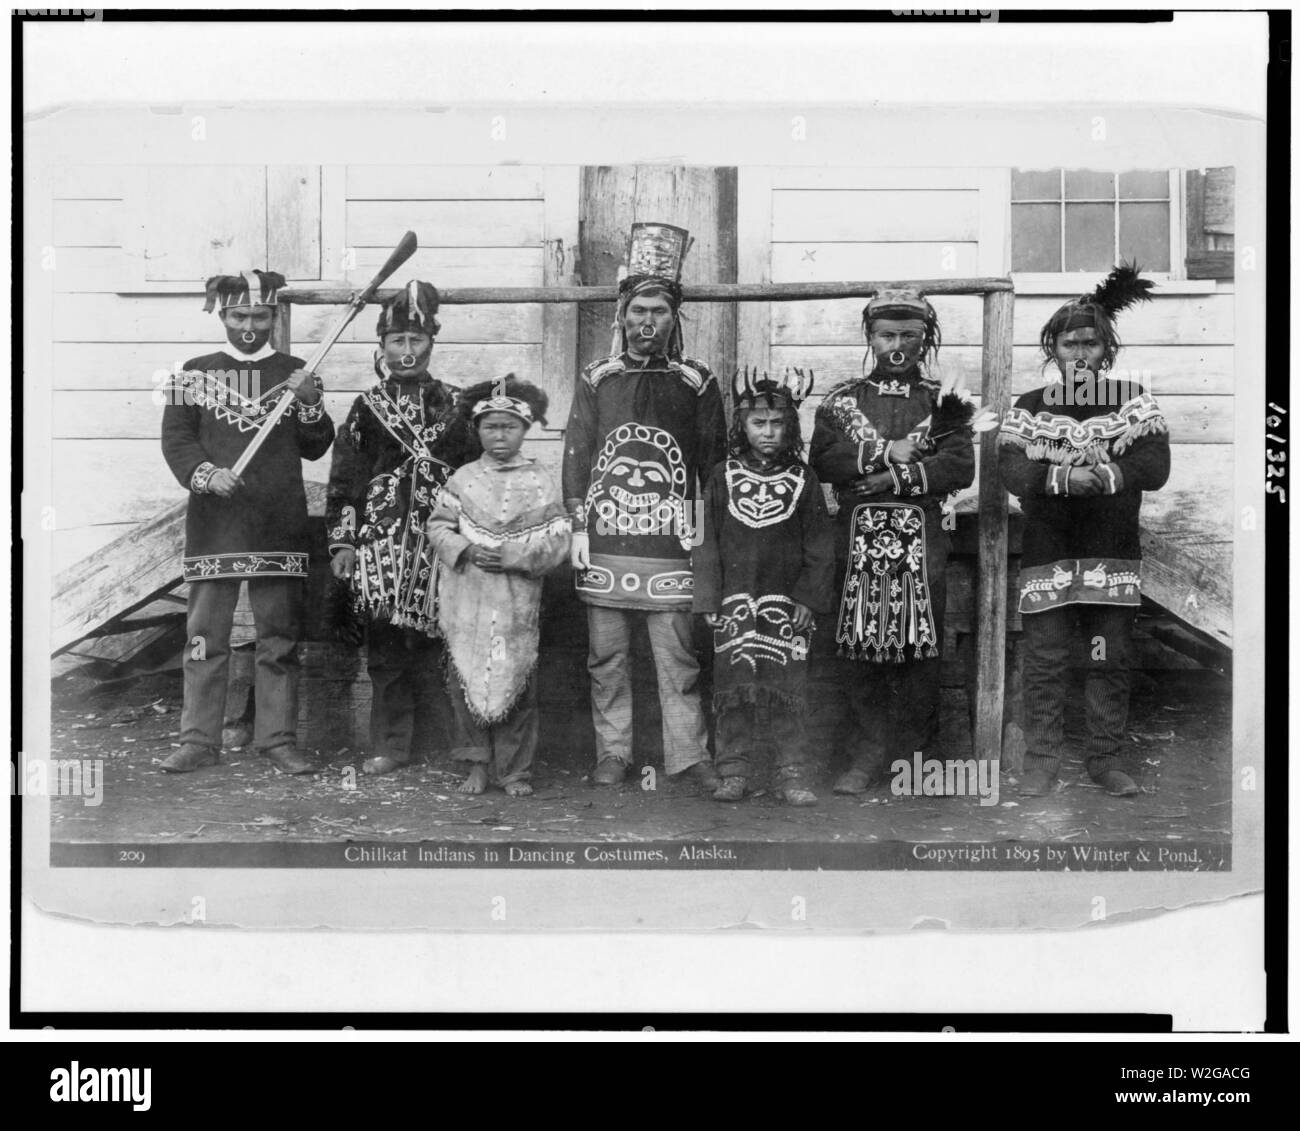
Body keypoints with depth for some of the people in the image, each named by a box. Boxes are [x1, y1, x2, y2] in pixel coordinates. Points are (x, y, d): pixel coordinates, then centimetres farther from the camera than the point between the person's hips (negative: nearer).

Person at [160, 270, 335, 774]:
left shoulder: (295, 373, 12)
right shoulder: (196, 372, 11)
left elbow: (316, 449, 9)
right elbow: (175, 438, 5)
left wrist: (310, 404, -8)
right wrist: (206, 473, -12)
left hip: (279, 524, 1)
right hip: (214, 521, 0)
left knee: (279, 637, 2)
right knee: (205, 635, 0)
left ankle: (278, 739, 9)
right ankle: (199, 741, 7)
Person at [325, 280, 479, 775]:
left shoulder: (454, 406, 11)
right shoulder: (367, 408, 9)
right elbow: (343, 480, 7)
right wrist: (341, 541, 1)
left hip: (440, 543, 0)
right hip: (381, 541, 0)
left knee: (432, 644, -1)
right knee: (385, 646, -1)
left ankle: (433, 744, 9)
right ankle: (391, 744, 6)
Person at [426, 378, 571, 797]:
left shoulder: (540, 484, 2)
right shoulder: (463, 479, 6)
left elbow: (557, 542, -2)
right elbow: (438, 527, 5)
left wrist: (511, 555, -14)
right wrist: (466, 550, -13)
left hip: (517, 602, -1)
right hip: (467, 601, 1)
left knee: (516, 681, 1)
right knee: (466, 679, 1)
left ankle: (514, 769, 13)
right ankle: (478, 763, 16)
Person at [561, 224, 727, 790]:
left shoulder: (697, 382, 6)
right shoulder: (596, 379, 9)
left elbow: (714, 461, 7)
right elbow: (576, 453, 8)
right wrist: (578, 526, 0)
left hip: (671, 541, -1)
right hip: (606, 538, 1)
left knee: (679, 654, -1)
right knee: (606, 654, 5)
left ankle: (688, 756, 3)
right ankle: (612, 753, 13)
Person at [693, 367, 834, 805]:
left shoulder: (802, 479, 6)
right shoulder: (724, 477, 6)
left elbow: (819, 546, 5)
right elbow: (706, 540, 4)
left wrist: (809, 597, -4)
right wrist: (709, 600, -2)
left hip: (787, 604, 0)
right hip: (735, 604, 1)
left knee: (787, 690, -1)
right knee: (733, 688, 2)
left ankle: (792, 776, 4)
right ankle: (733, 773, 9)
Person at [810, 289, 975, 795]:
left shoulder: (942, 400, 10)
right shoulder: (843, 398, 12)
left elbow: (961, 466, -4)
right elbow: (822, 460, -2)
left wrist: (897, 477, -13)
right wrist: (888, 453, -10)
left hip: (923, 539, 0)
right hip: (859, 538, 1)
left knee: (919, 648, -1)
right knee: (863, 647, 1)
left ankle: (914, 756, 9)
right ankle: (867, 755, 8)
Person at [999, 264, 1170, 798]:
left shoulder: (1133, 401, 7)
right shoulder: (1030, 407, 6)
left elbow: (1155, 467, -6)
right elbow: (1012, 471, -10)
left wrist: (1107, 474, -22)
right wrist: (1066, 477, -25)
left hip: (1114, 555, 1)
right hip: (1047, 555, -1)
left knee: (1112, 659, 6)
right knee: (1044, 659, 0)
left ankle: (1106, 758, 17)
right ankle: (1041, 759, 10)